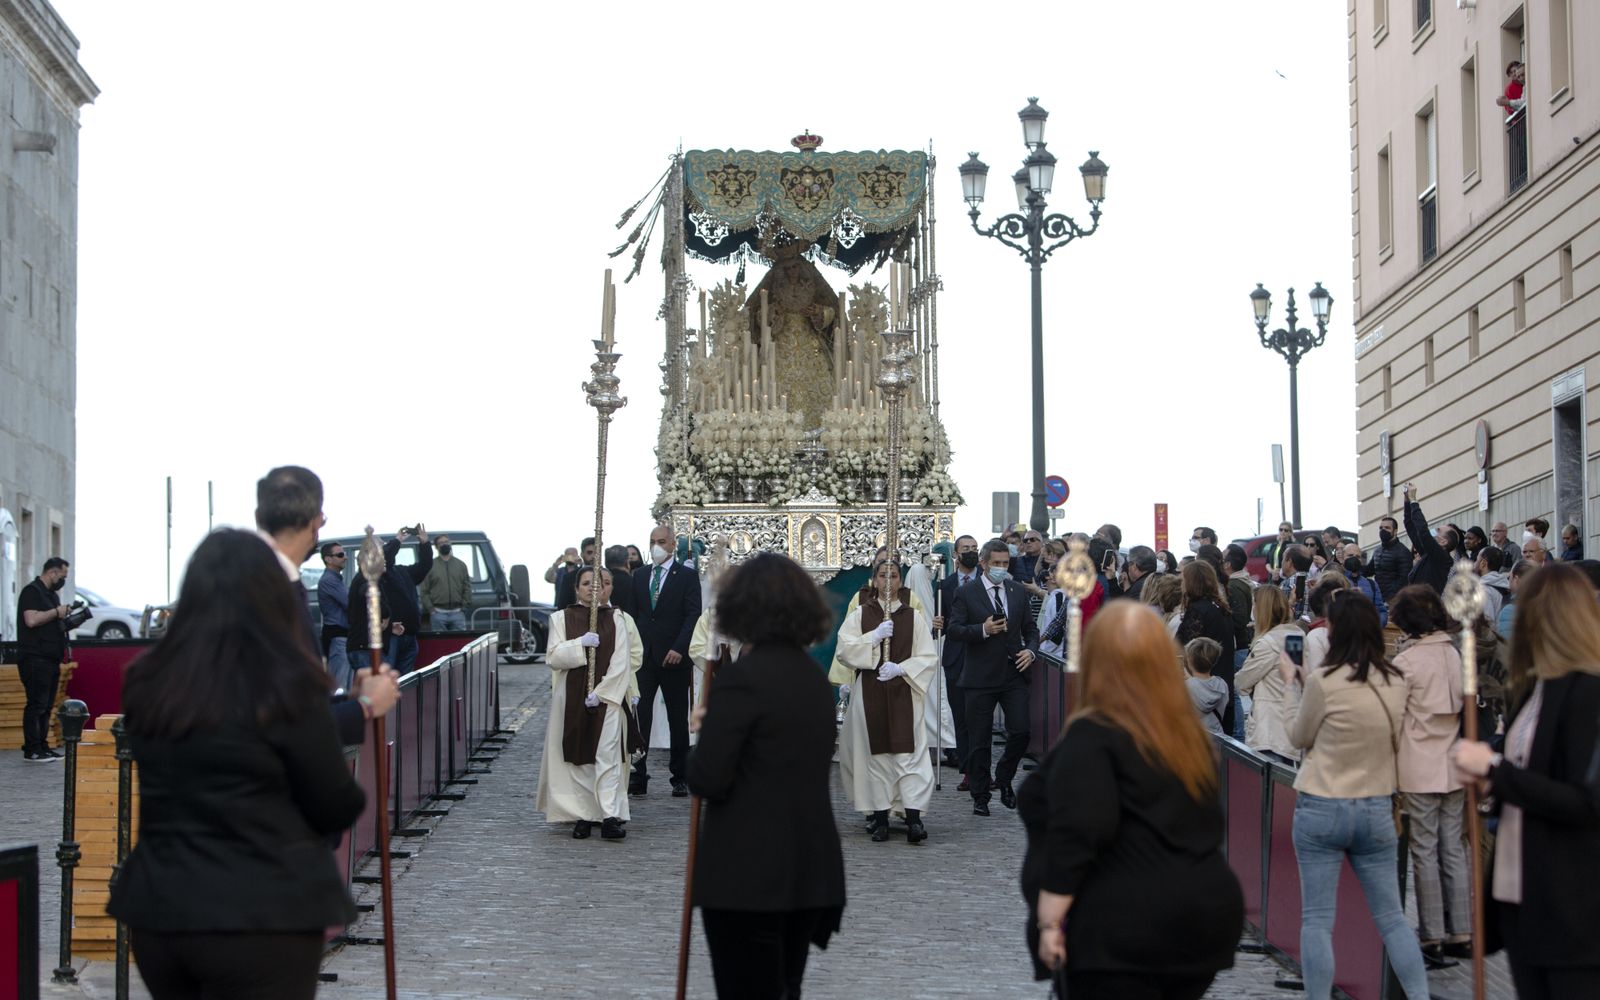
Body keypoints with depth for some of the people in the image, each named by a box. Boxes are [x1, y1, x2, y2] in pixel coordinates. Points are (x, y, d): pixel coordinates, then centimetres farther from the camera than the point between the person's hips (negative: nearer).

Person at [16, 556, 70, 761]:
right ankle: (32, 750, -8)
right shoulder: (32, 591, -9)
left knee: (46, 706, 9)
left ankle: (42, 747, 13)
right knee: (36, 705, -9)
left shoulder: (51, 594, 21)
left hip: (51, 659, 10)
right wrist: (57, 612, -14)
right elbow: (31, 620, -22)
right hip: (34, 659, -10)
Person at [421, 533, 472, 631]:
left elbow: (467, 588, 11)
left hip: (457, 612, 2)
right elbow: (425, 590, 2)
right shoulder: (430, 566, 6)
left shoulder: (461, 565, 13)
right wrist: (430, 608, -8)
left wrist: (465, 607, 0)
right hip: (438, 613, -2)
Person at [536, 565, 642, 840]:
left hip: (608, 696, -1)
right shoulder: (562, 619, 7)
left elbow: (622, 662, -3)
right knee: (578, 757, 3)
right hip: (572, 698, 2)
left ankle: (610, 817, -15)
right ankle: (583, 815, 10)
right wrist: (580, 644, -17)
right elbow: (553, 657, -2)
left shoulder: (618, 619, 4)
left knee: (608, 756, -9)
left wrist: (600, 692, -11)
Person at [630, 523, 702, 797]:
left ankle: (679, 777, 12)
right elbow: (634, 615, 14)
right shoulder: (640, 578, 14)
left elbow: (693, 615, -8)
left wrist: (679, 648, -19)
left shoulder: (687, 576, 0)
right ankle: (638, 777, -5)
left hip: (674, 658, -3)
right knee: (639, 716, -6)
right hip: (643, 658, 3)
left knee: (678, 720, 5)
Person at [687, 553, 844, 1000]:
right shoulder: (817, 678, 9)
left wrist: (707, 731, 2)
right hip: (811, 872, 7)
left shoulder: (741, 679, -15)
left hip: (748, 876, -7)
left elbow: (708, 781, -17)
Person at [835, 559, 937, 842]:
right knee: (876, 754, 1)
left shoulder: (913, 617, 6)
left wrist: (900, 668, -12)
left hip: (904, 694, -1)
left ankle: (913, 819, -15)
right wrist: (875, 637, -12)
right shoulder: (860, 615, 7)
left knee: (908, 754, -10)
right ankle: (880, 818, 7)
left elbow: (928, 657, 2)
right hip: (869, 694, 1)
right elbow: (845, 649, -3)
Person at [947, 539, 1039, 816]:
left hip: (1014, 675, 3)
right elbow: (953, 630, -6)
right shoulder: (966, 594, -1)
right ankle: (980, 796, 13)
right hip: (980, 677, -3)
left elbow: (1030, 627, 17)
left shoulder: (1018, 592, 11)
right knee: (979, 741, 2)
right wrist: (983, 630, -20)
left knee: (1021, 732, -6)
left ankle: (1004, 779, 19)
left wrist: (1031, 650, -2)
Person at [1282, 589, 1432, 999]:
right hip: (1376, 808, 4)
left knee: (1317, 920, 2)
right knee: (1392, 917, 11)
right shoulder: (1395, 682, 0)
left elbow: (1300, 737, 0)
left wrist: (1296, 683, 13)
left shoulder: (1324, 680, -15)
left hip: (1321, 808, -4)